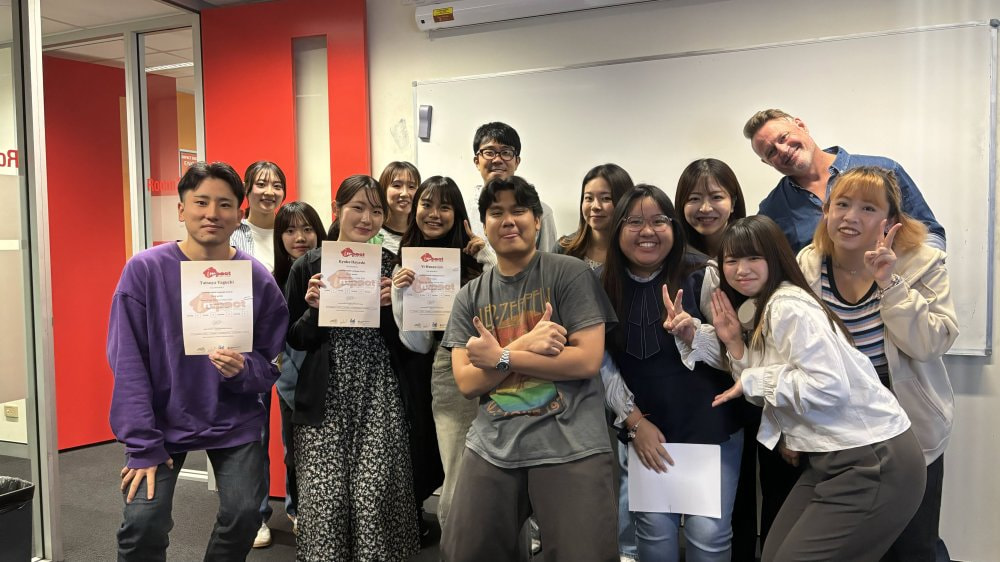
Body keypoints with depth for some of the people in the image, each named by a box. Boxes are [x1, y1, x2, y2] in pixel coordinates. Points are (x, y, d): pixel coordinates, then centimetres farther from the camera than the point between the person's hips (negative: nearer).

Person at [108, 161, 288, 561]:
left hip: (234, 421, 1)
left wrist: (243, 370, -25)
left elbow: (272, 363, -2)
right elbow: (128, 363, -11)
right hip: (162, 421, -1)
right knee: (143, 524, -11)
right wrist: (143, 446, -15)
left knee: (244, 516, -5)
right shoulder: (144, 270, -11)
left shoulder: (258, 279, -8)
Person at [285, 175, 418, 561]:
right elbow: (295, 340, 5)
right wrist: (313, 309, -13)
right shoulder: (309, 265, 1)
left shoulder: (390, 263, 5)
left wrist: (393, 304, -9)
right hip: (324, 396, 0)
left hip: (378, 393, 1)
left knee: (374, 496, -3)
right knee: (325, 498, -2)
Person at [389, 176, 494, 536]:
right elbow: (418, 345, 5)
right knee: (460, 486, 1)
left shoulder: (477, 257, 2)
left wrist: (489, 258, -9)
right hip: (449, 377, 1)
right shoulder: (405, 270, 8)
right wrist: (402, 297, -7)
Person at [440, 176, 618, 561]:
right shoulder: (470, 296, 10)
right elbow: (466, 382, 1)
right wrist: (525, 345, -14)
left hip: (569, 446, -3)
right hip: (492, 447, 4)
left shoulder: (570, 274, -1)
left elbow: (587, 360, -11)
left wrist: (501, 357, -11)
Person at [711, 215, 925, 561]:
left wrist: (753, 381, -17)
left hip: (873, 463, -9)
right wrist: (734, 343, -1)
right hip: (832, 458, 9)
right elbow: (771, 394, 8)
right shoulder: (761, 312, 11)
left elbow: (829, 386, -26)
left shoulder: (789, 307, -17)